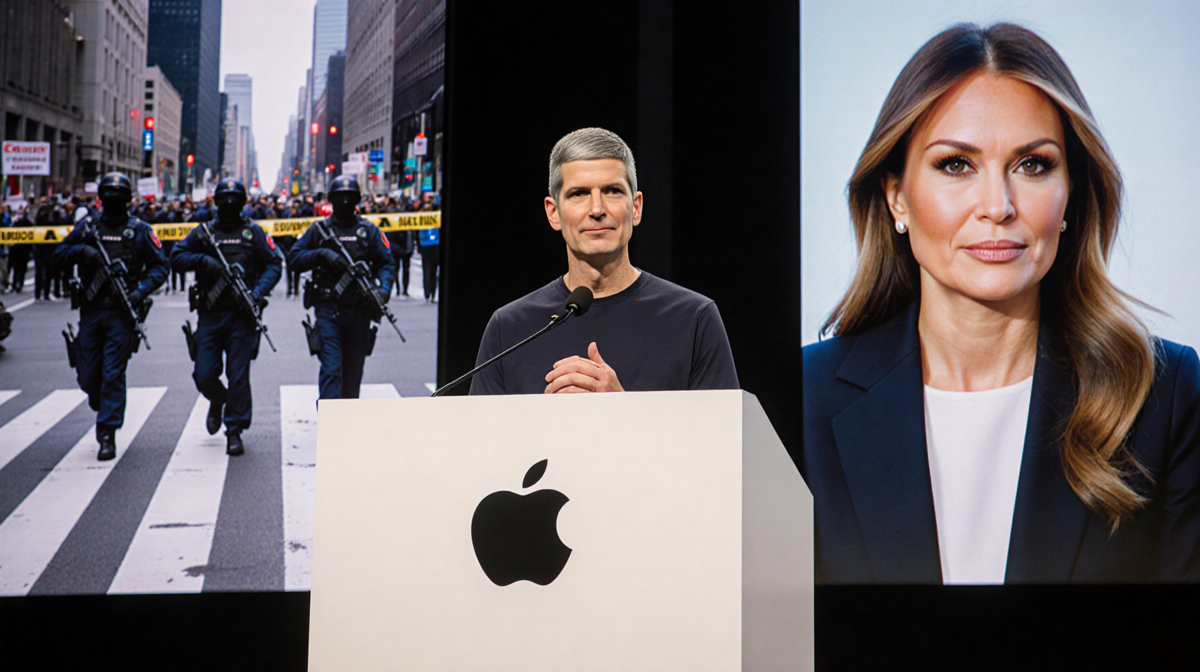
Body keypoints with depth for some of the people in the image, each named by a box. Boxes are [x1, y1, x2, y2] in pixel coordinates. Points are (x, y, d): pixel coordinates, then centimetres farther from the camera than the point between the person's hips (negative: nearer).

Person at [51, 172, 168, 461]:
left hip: (122, 313, -3)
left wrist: (140, 291, -13)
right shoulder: (87, 226, 8)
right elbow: (56, 257, 8)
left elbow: (160, 266, 2)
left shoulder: (139, 230, 2)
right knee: (87, 376, 6)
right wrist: (81, 250, -11)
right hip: (91, 311, 3)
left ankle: (108, 434, -1)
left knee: (113, 375, -6)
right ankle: (101, 408, 37)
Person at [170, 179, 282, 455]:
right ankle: (218, 401, 34)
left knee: (239, 375, -4)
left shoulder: (253, 232, 7)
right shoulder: (202, 233, 10)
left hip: (242, 315, -2)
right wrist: (203, 260, -11)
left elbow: (274, 264, 4)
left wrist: (258, 292, -11)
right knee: (204, 376, 0)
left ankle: (235, 432, 5)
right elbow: (176, 258, 7)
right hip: (210, 315, 2)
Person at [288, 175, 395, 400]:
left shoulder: (369, 231, 10)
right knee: (331, 369, -12)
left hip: (359, 311, 2)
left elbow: (387, 264, 7)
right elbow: (294, 257, 4)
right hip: (328, 308, -2)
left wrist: (384, 289, -12)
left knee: (353, 372, 10)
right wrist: (322, 254, -12)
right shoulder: (319, 230, 7)